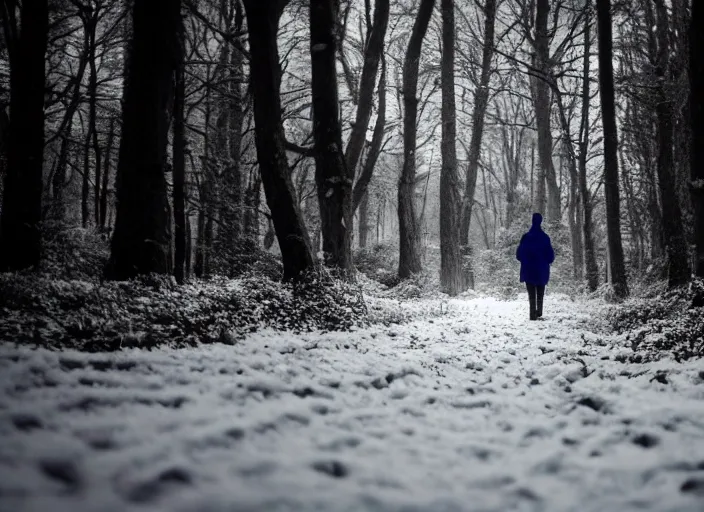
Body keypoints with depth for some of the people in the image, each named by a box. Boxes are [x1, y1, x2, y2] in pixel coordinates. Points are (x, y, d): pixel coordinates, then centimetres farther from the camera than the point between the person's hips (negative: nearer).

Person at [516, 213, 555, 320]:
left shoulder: (526, 237, -8)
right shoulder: (545, 237, -5)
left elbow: (519, 254, -2)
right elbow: (550, 255, -1)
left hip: (528, 271, -1)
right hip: (542, 271, 1)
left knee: (532, 294, 1)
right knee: (540, 293, 12)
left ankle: (533, 315, -5)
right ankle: (539, 314, 9)